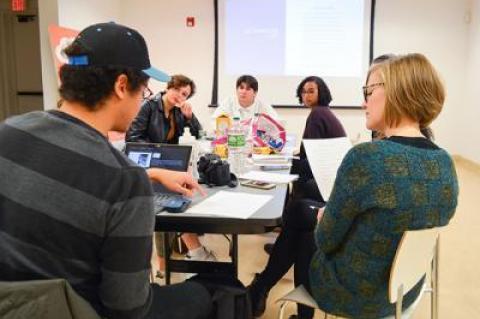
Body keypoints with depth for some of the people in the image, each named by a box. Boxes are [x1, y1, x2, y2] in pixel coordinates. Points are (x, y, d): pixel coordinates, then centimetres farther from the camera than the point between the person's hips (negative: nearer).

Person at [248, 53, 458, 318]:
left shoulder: (366, 157, -30)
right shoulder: (445, 162, -7)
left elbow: (326, 240, -19)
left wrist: (322, 218, 5)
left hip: (352, 294, -6)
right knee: (299, 208, 22)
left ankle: (260, 291, 45)